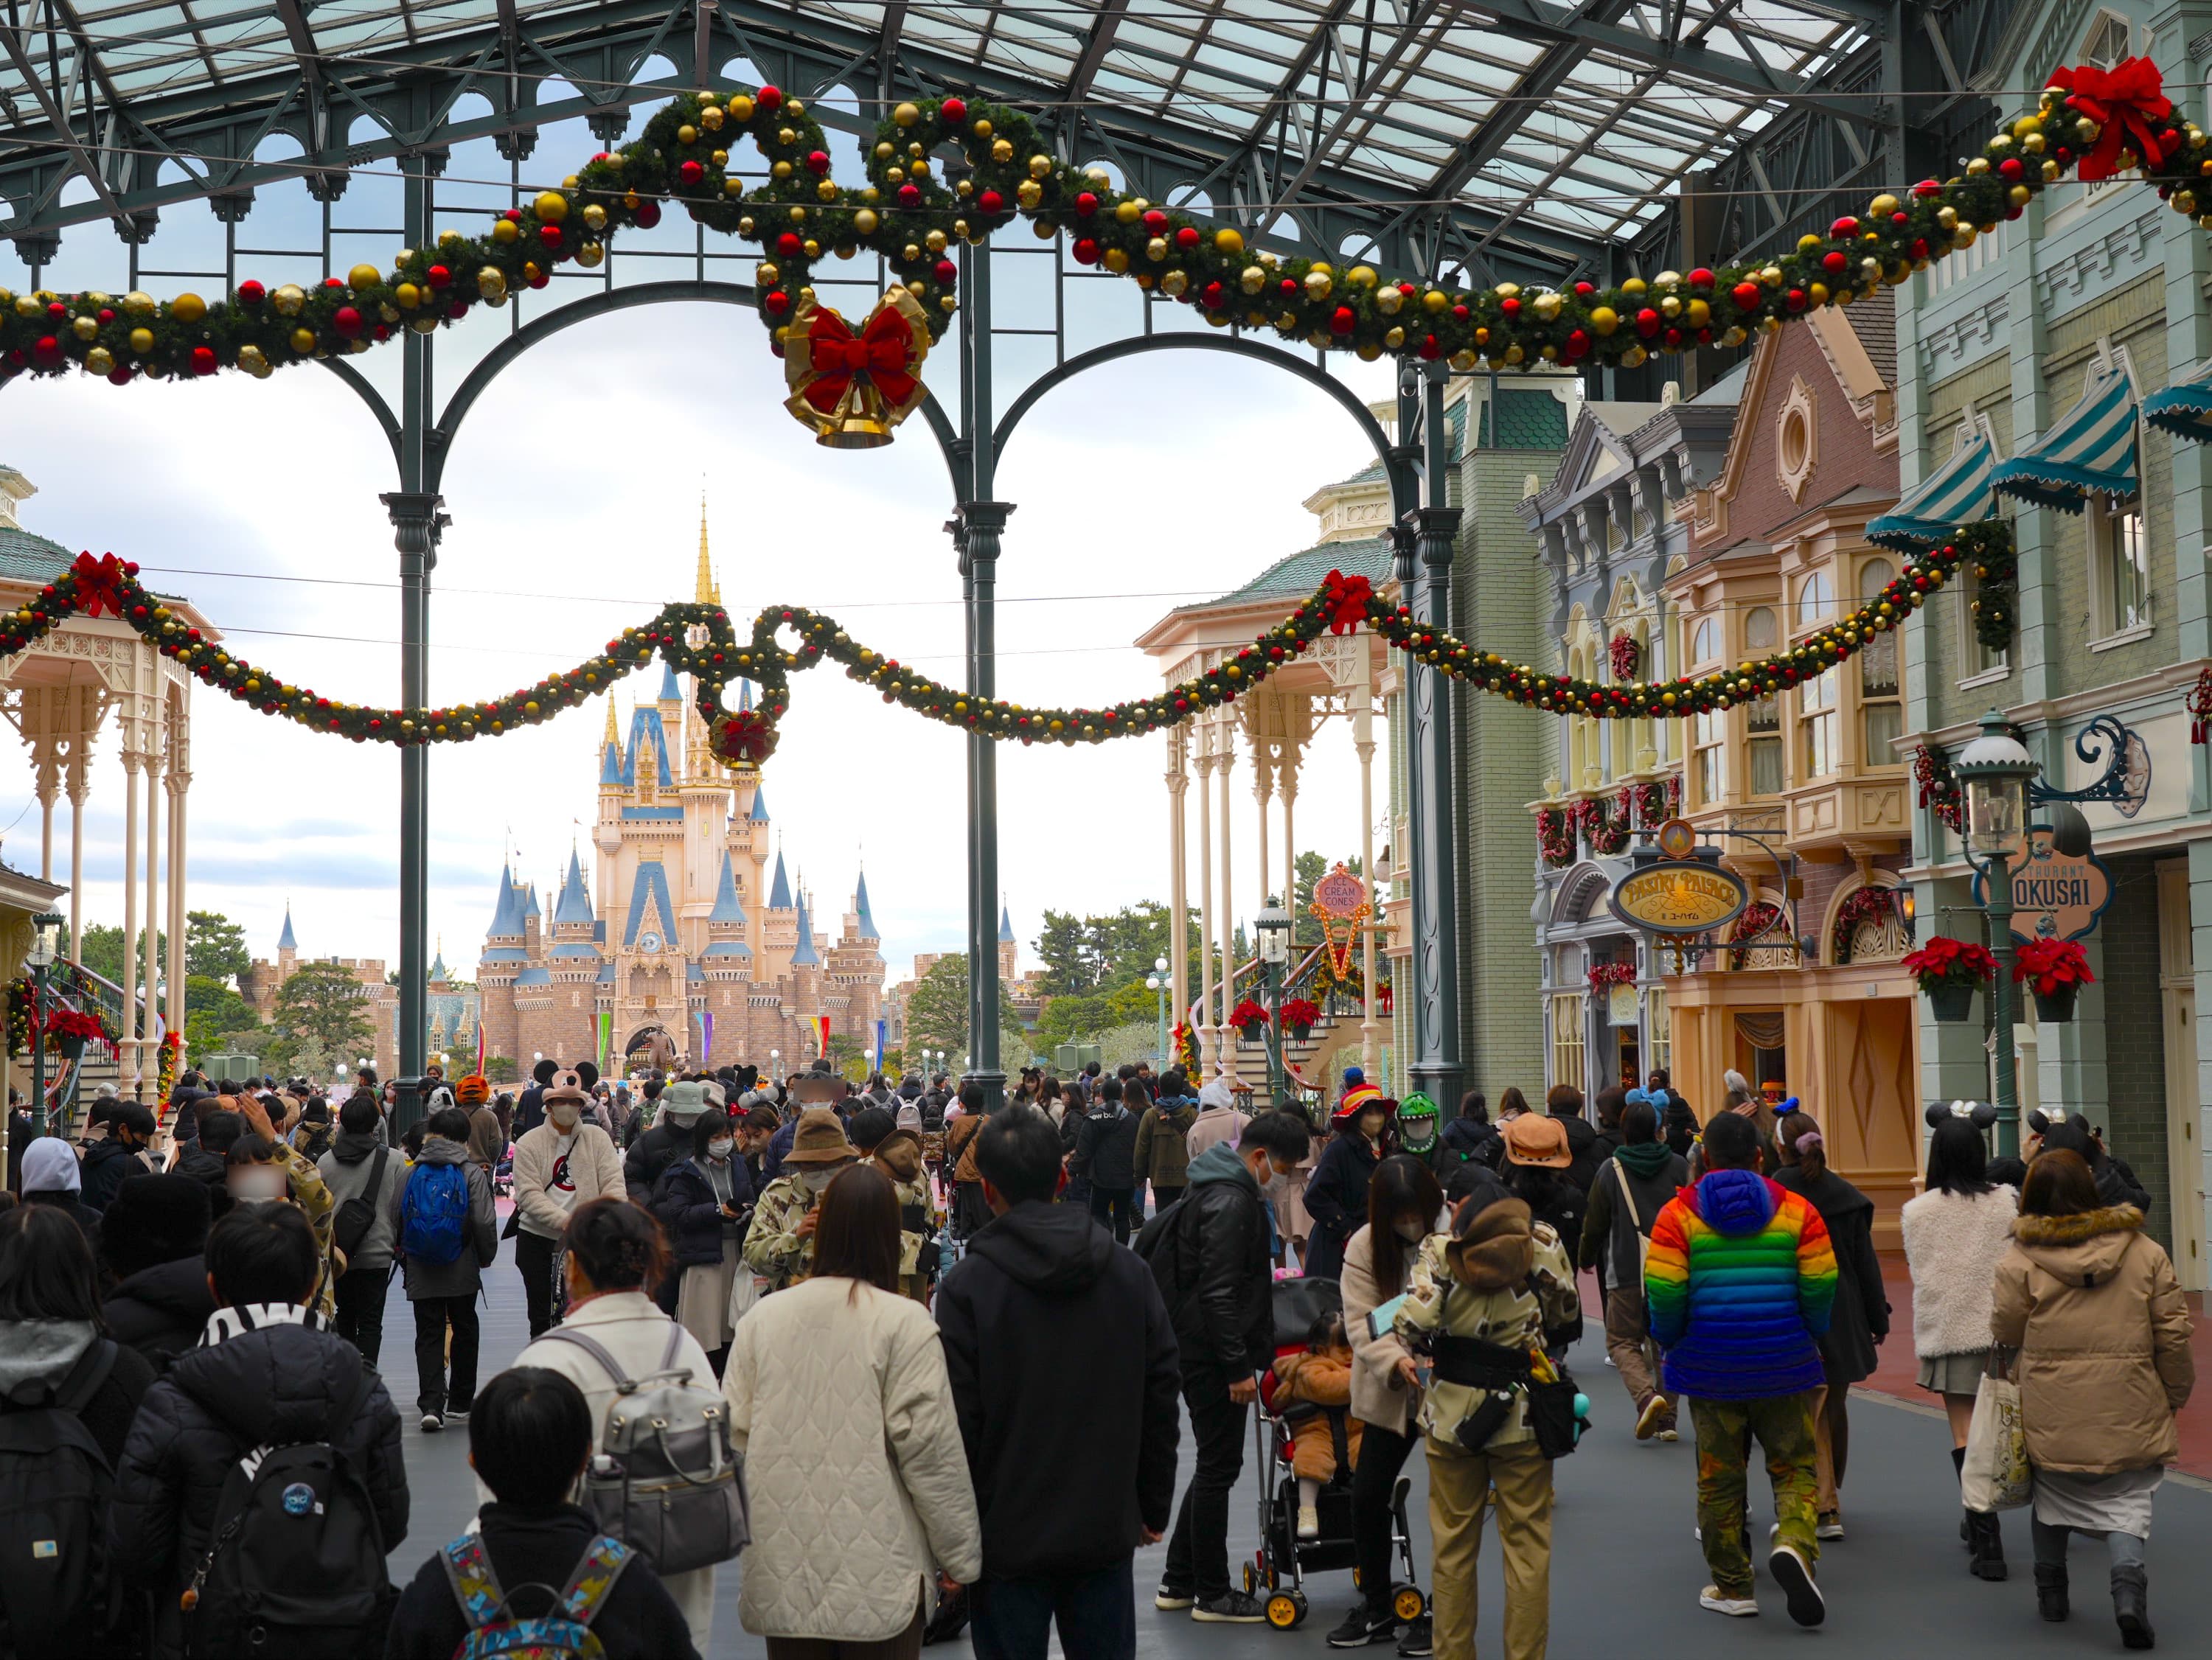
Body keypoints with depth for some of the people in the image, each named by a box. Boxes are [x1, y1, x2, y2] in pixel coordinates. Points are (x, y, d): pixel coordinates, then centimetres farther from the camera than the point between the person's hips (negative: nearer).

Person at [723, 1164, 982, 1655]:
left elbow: (735, 1433, 6)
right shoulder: (904, 1322, -9)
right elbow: (930, 1447, -9)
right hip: (879, 1577, -3)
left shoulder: (762, 1317, 2)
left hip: (781, 1575, 3)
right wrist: (960, 1556, 0)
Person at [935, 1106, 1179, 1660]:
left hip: (1009, 1538, -3)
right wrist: (1154, 1509, 14)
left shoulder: (967, 1287, -12)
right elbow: (1162, 1397, 5)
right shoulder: (1130, 1273, 2)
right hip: (1107, 1531, 4)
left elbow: (957, 1423, -12)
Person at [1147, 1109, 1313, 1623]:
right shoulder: (1232, 1202, -20)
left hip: (1200, 1350, 11)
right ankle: (1212, 1594, 10)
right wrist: (1238, 1367, -22)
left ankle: (1179, 1582, 25)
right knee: (1219, 1467, -1)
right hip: (1212, 1354, -11)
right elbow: (1218, 1293, -24)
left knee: (1214, 1464, 17)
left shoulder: (1219, 1190, 13)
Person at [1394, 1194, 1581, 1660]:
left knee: (1453, 1545, 13)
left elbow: (1413, 1324, -20)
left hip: (1451, 1410, 0)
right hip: (1523, 1413, 0)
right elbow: (1566, 1317, 1)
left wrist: (1424, 1349, 1)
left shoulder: (1439, 1250, -12)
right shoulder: (1542, 1242, -9)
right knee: (1526, 1544, 10)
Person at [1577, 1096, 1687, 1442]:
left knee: (1622, 1340, 6)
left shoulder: (1611, 1171, -2)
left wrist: (1585, 1259, 22)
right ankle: (1667, 1418, 10)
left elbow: (1595, 1225, 5)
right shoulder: (1678, 1166, 3)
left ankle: (1646, 1395, -20)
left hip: (1628, 1274, -3)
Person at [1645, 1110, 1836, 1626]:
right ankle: (1794, 1543, -15)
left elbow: (1663, 1292, -10)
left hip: (1709, 1368, 0)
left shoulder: (1678, 1214, -4)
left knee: (1719, 1476, 11)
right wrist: (1809, 1337, 15)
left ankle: (1732, 1587, 17)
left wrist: (1671, 1343, 9)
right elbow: (1821, 1286, -4)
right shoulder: (1797, 1210, -1)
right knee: (1795, 1466, 12)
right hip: (1785, 1365, 0)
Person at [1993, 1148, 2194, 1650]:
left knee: (2053, 1495, 20)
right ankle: (2128, 1578, -16)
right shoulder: (2144, 1251, -2)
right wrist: (2176, 1393, 14)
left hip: (2053, 1416, 0)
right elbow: (2173, 1331, 1)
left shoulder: (2021, 1259, -9)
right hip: (2130, 1417, 0)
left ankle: (2050, 1590, 29)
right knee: (2127, 1503, 8)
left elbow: (2005, 1332, -3)